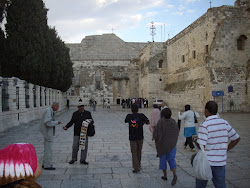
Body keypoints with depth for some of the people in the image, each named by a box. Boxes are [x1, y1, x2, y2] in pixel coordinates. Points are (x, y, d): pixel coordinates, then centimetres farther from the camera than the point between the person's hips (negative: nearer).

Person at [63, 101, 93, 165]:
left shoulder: (88, 113, 3)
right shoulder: (75, 114, 4)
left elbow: (92, 121, 7)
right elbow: (71, 122, 6)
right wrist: (66, 127, -9)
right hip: (77, 133, 0)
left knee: (84, 146, 3)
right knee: (75, 146, 0)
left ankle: (83, 160, 14)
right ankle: (74, 159, 20)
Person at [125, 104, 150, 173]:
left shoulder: (129, 116, -5)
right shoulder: (141, 115, -6)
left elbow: (126, 121, 15)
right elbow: (148, 122, -2)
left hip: (132, 137, -1)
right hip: (140, 137, 1)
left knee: (134, 152, 3)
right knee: (139, 151, 18)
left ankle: (136, 168, -4)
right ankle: (138, 165, 32)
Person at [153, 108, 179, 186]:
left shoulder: (161, 122, -16)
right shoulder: (173, 122, -4)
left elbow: (156, 134, -20)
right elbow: (176, 133, 5)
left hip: (162, 144, -2)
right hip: (172, 144, 2)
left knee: (163, 159, 15)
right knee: (171, 160, 7)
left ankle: (165, 176, 25)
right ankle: (174, 175, -15)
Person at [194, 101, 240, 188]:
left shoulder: (204, 125, -15)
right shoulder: (225, 123, 2)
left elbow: (201, 146, -19)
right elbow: (237, 138, 11)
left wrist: (195, 141, 2)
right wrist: (225, 149, 15)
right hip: (221, 162, 4)